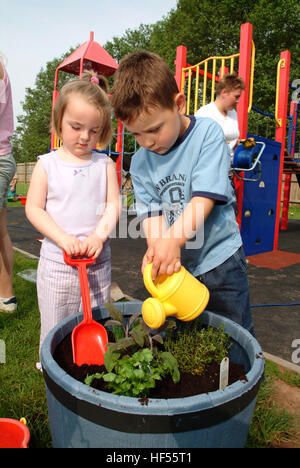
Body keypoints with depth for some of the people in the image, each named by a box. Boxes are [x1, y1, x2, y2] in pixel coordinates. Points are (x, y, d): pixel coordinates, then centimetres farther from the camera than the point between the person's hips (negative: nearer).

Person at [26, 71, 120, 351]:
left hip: (98, 262, 1)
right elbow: (33, 209, -4)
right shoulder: (47, 164, -1)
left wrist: (99, 235, -19)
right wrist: (64, 239, -17)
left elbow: (113, 205, -1)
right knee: (54, 330, 11)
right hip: (56, 262, -1)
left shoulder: (105, 165, 2)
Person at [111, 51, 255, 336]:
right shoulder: (139, 162, 1)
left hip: (219, 258, -3)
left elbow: (205, 197, -21)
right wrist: (157, 247, -26)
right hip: (174, 264, 3)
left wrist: (174, 240, -35)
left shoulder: (208, 132, -11)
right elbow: (152, 211, -5)